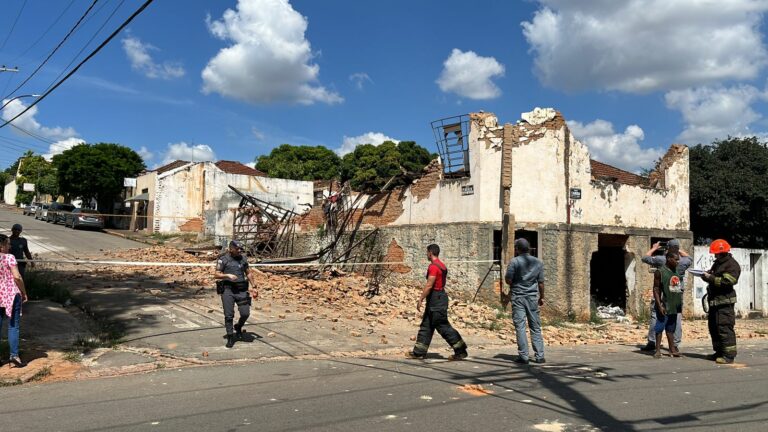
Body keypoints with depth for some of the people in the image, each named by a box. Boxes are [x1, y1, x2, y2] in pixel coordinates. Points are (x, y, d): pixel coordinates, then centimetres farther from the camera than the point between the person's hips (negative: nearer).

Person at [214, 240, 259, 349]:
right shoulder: (223, 259, -1)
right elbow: (216, 275, -3)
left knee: (245, 313, -4)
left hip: (241, 290, 3)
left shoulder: (243, 258, 10)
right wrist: (228, 275, -19)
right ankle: (230, 338, 12)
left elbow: (249, 273, 19)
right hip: (228, 290, -3)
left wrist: (254, 287, 15)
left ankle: (238, 327, 27)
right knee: (229, 315, -2)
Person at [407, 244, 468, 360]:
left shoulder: (433, 266, -17)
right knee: (426, 326, 12)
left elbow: (429, 285, -21)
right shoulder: (442, 265, 15)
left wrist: (420, 299, -17)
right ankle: (419, 352, 17)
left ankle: (460, 351, -1)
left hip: (435, 299, -10)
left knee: (443, 327, -6)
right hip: (440, 296, 10)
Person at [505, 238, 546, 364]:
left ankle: (523, 356, -1)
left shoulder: (514, 261, -7)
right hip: (533, 297, 3)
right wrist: (542, 297, 19)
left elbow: (508, 280, -9)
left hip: (518, 297, -3)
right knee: (535, 327, 10)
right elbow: (541, 282, 8)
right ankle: (539, 356, 10)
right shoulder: (538, 262, 6)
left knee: (520, 326, 0)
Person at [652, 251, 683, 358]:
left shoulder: (677, 271, 12)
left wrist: (680, 304, 15)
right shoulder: (660, 272, -9)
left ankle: (672, 349, 19)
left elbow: (679, 289, 18)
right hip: (664, 306, -7)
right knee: (660, 328, -2)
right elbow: (656, 290, -12)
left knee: (671, 329, 13)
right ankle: (658, 350, 3)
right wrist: (659, 305, -18)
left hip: (674, 306, 7)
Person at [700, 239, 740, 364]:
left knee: (724, 328, -10)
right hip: (714, 301, 10)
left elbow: (728, 281, -21)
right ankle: (719, 352, 23)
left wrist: (710, 277, -19)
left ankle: (729, 355, -6)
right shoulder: (717, 263, 18)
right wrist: (707, 275, 6)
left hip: (725, 301, -10)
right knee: (713, 327, 13)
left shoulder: (732, 265, -10)